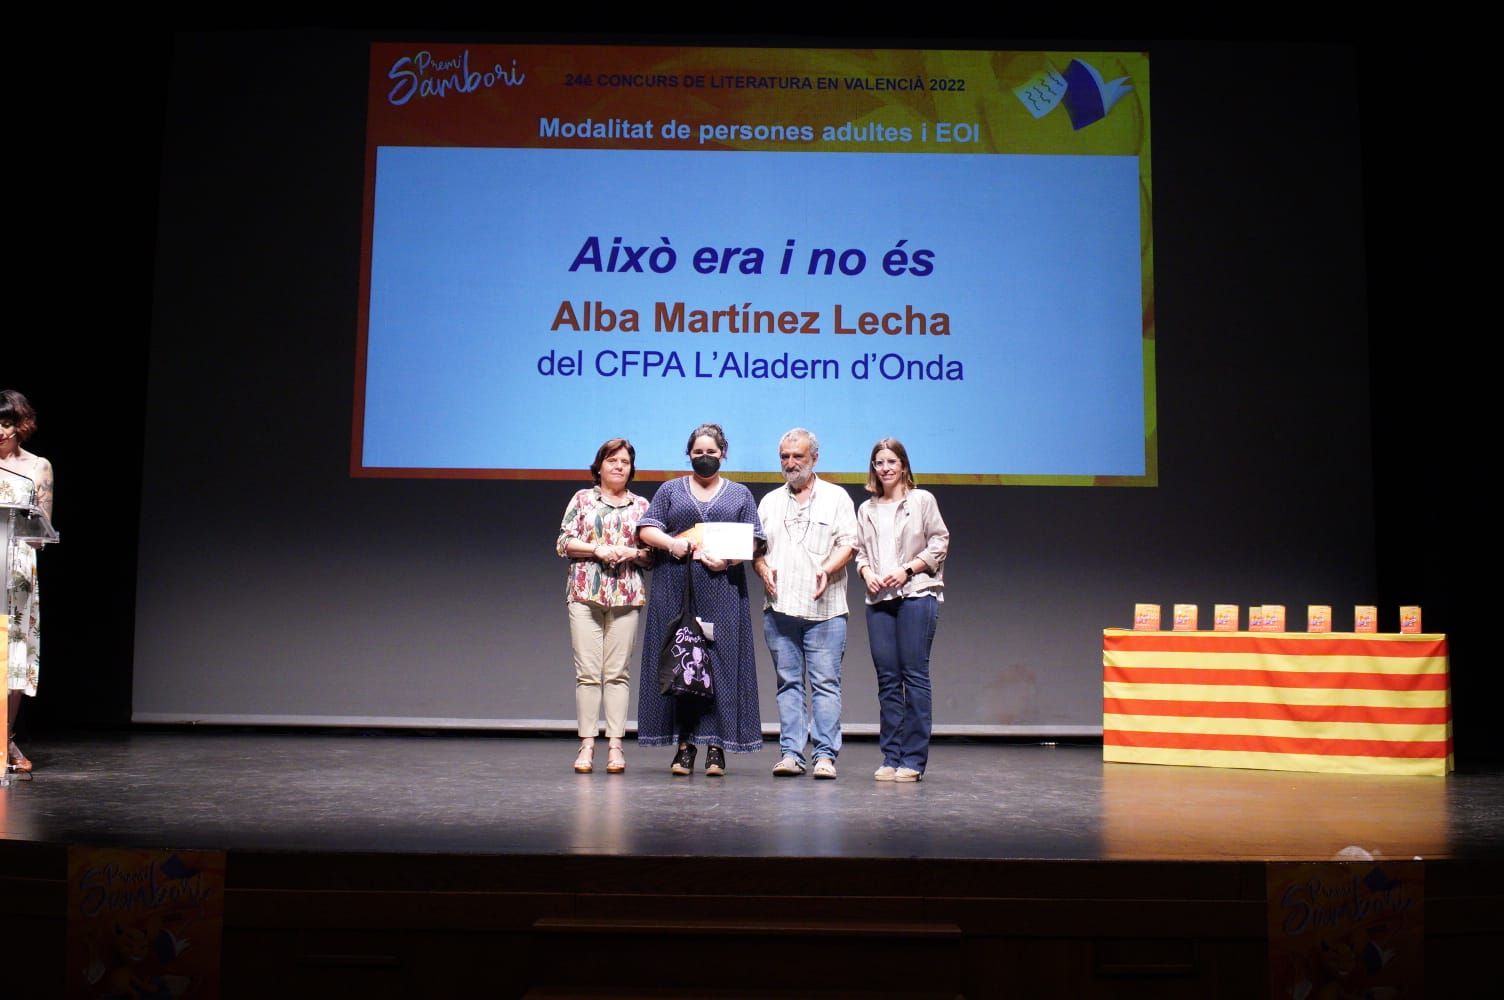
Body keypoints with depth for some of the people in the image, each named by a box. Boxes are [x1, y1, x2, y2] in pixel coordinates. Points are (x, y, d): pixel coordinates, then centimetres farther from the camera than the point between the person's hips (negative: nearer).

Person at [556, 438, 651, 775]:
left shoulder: (641, 505, 14)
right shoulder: (583, 499, 10)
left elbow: (653, 554, 12)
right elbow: (564, 542, 4)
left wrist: (632, 553, -7)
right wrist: (597, 549, -9)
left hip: (626, 595, 1)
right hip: (585, 594, -1)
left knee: (617, 672, -1)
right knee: (587, 671, -4)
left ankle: (615, 745, 1)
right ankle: (587, 744, -1)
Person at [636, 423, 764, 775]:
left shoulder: (740, 494, 14)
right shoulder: (670, 490, 15)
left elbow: (753, 542, 6)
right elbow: (646, 529, 8)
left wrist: (729, 560, -12)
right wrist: (671, 542, -11)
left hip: (723, 588, 0)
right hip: (675, 588, 1)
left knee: (721, 661, -5)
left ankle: (716, 746, -1)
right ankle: (684, 745, 2)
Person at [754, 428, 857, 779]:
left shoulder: (836, 497, 8)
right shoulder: (770, 501, 18)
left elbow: (847, 543, 0)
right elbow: (755, 546, 16)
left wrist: (827, 569, -17)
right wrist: (764, 570, -5)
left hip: (824, 609, -3)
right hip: (779, 607, 3)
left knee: (825, 683, -4)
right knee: (788, 683, 5)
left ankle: (825, 755, -1)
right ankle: (790, 754, 7)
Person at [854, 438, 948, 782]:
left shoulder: (922, 500, 6)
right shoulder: (867, 509, 18)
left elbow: (939, 542, 1)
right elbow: (860, 550, 18)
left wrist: (906, 570, -8)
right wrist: (867, 571, -3)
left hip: (917, 595, -4)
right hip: (879, 599, 4)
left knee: (915, 673, -7)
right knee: (887, 678, 2)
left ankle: (913, 760, -3)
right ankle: (891, 757, 7)